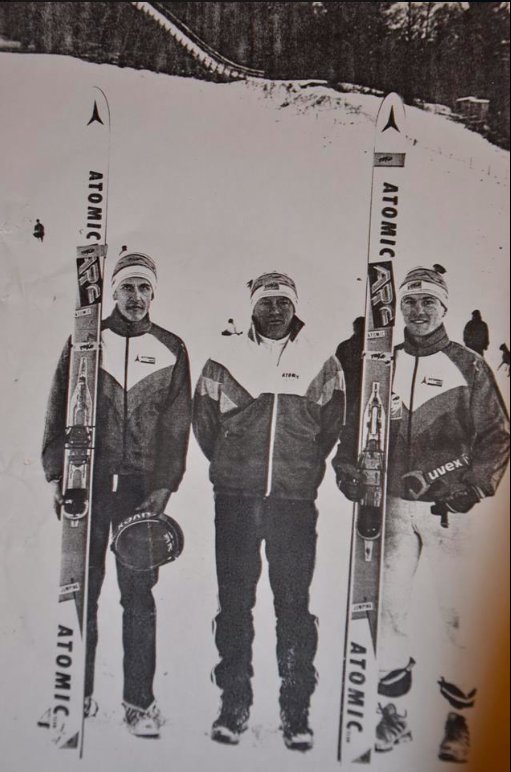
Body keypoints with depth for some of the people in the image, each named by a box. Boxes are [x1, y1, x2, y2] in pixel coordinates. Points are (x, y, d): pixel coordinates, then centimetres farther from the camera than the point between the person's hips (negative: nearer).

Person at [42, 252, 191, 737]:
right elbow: (59, 411, 7)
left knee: (138, 595, 3)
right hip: (88, 483, 1)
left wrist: (163, 487, -6)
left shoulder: (171, 349, 7)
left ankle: (139, 701, 15)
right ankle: (79, 694, 24)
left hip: (142, 487, -1)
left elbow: (177, 425, 3)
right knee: (82, 591, 8)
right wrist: (57, 476, -1)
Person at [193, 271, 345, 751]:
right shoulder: (226, 358, 5)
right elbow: (204, 423, 11)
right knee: (234, 600, 8)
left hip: (295, 501, 0)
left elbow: (331, 429, 13)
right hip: (235, 500, 1)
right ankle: (234, 703, 25)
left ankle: (296, 710, 20)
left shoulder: (321, 363, 6)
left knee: (294, 603, 4)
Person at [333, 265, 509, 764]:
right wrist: (349, 467, -1)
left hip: (447, 506, -2)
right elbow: (357, 426, 14)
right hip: (393, 504, 3)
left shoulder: (469, 367, 3)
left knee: (455, 614, 3)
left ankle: (458, 717, 21)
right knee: (389, 606, 4)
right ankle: (393, 710, 21)